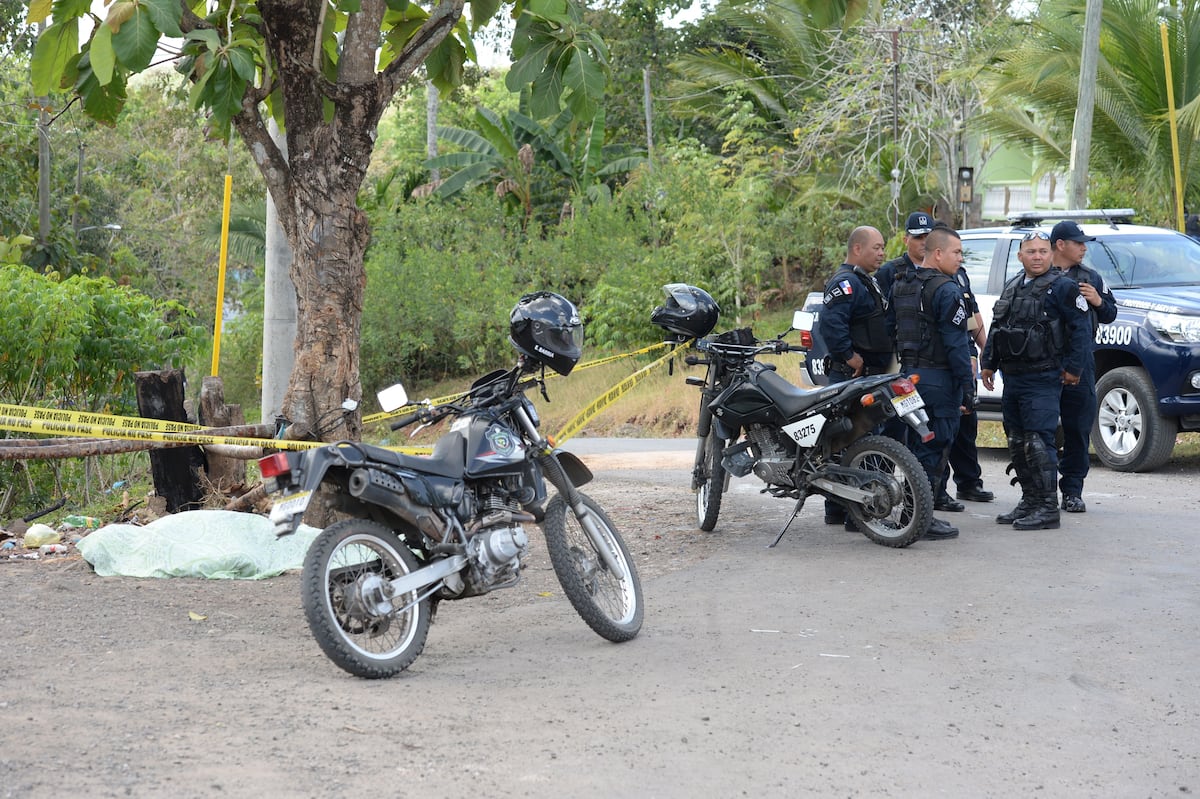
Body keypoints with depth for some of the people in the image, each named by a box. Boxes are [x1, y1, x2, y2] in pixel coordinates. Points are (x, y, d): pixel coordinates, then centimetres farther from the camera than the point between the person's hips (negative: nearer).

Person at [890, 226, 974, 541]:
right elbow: (956, 343, -16)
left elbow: (892, 332, 16)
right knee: (934, 447, -4)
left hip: (908, 374, 8)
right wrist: (968, 387, -13)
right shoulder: (946, 291, -13)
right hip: (939, 377, -8)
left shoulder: (899, 287, 13)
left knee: (916, 446, 15)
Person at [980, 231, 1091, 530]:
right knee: (1017, 443, 11)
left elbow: (1080, 328, -8)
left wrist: (1073, 368, -11)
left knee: (1038, 442, -12)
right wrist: (989, 364, 21)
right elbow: (996, 327, 24)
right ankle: (1029, 501, 21)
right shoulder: (1012, 287, 16)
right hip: (1012, 379, 8)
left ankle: (1048, 508, -10)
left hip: (1043, 380, -8)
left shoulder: (1062, 288, -6)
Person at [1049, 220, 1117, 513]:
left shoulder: (1091, 278, 14)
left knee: (1078, 429, 4)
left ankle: (1073, 492, 11)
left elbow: (1110, 314, 18)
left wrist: (1099, 302, -2)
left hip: (1081, 362, 3)